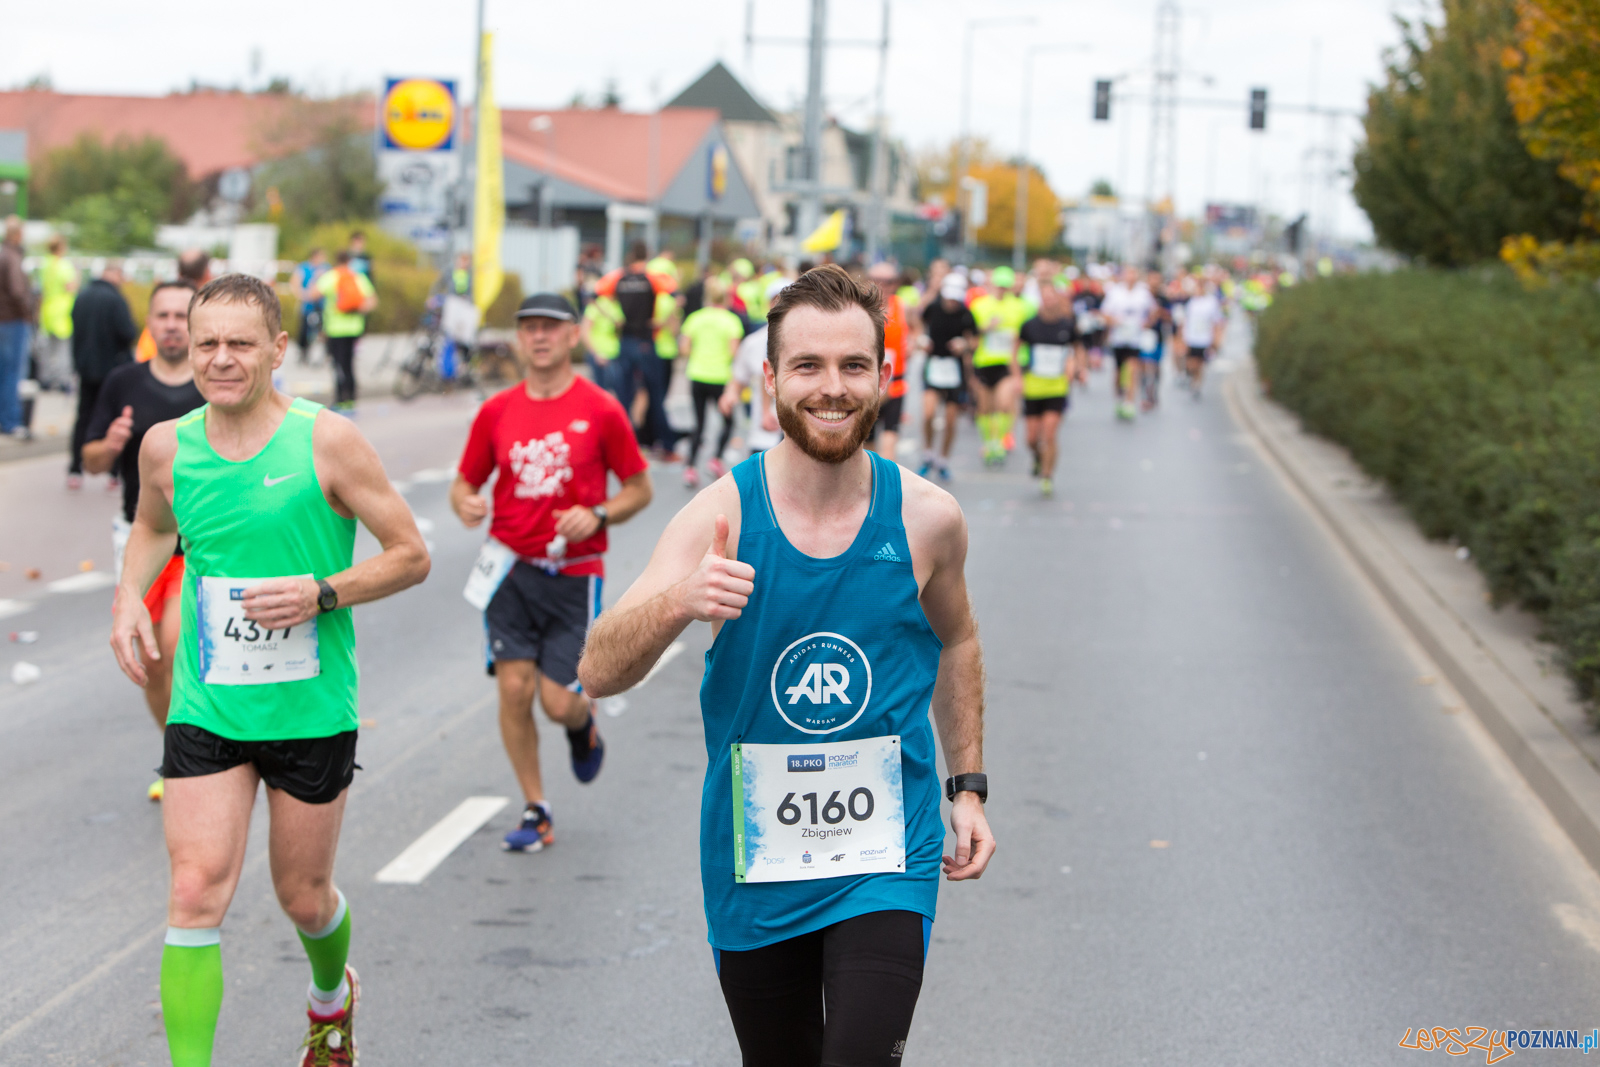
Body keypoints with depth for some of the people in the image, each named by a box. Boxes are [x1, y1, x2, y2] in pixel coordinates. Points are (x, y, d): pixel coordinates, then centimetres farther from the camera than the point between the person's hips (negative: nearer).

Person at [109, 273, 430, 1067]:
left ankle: (332, 996, 48)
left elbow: (411, 555, -6)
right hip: (206, 710, 2)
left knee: (303, 898, 14)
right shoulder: (166, 447, -1)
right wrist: (129, 593, 3)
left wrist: (322, 594, -20)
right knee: (196, 894, -12)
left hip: (311, 710, -2)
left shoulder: (327, 442, -12)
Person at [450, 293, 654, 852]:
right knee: (514, 687, -6)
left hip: (574, 573, -2)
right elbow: (465, 482, 12)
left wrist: (598, 515, -14)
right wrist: (465, 504, -11)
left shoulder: (601, 410, -3)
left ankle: (585, 723, 32)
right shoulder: (497, 412, 4)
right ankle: (535, 809, 9)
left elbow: (639, 489, 4)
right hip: (510, 567, 2)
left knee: (559, 701, -7)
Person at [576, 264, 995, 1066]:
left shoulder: (926, 519, -6)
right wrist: (679, 602, -37)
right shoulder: (722, 516, -11)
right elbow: (598, 673, -18)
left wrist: (967, 785, 11)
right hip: (753, 861, 1)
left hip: (885, 858, -1)